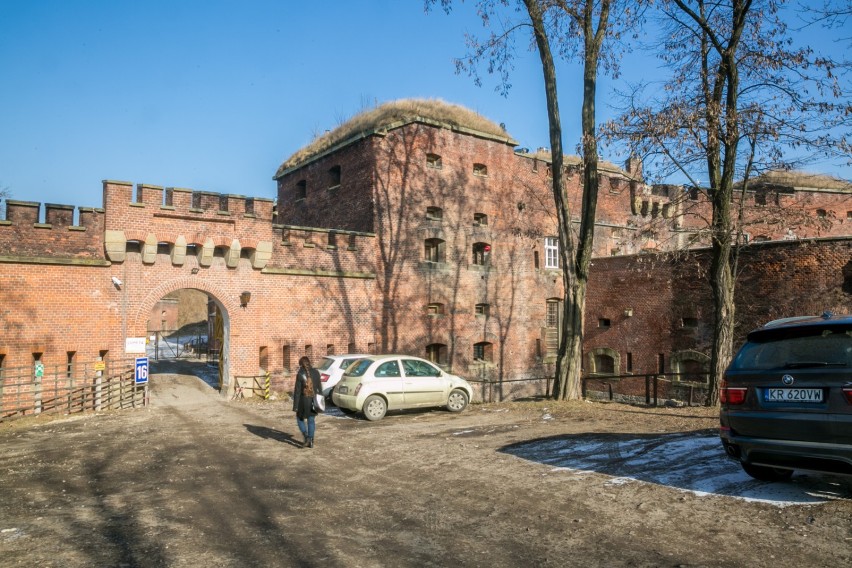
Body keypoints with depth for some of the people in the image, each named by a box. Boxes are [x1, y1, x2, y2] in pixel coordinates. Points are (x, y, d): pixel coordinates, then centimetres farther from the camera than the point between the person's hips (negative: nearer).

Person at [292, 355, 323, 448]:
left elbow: (297, 391, -12)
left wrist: (295, 406, -8)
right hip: (313, 400, 4)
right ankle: (311, 441, 15)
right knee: (311, 420, 13)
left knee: (300, 419, 15)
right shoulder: (316, 372, 0)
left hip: (304, 400, -4)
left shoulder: (300, 374, -13)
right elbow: (319, 387, 7)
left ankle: (306, 437, -1)